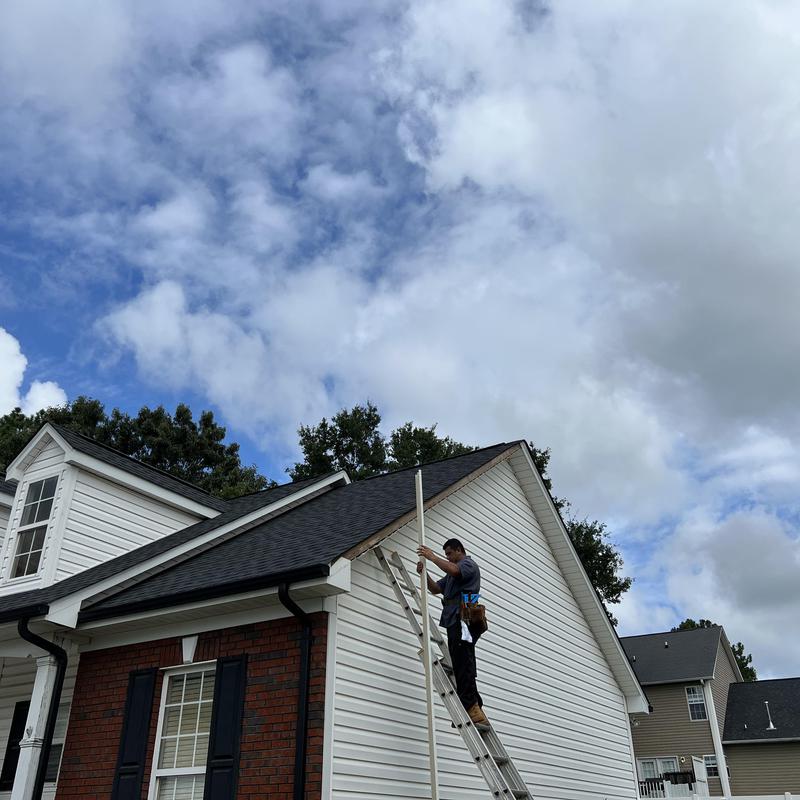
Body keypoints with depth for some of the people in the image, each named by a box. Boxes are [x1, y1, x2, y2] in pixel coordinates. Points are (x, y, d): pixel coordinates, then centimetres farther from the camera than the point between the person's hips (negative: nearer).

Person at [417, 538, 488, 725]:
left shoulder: (469, 564, 3)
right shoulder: (451, 574, 33)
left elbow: (453, 569, -20)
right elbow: (435, 589, 25)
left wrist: (432, 557, -13)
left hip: (463, 619, -10)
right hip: (454, 622, 10)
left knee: (462, 664, -17)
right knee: (460, 666, 5)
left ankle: (471, 707, -22)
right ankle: (475, 710, 5)